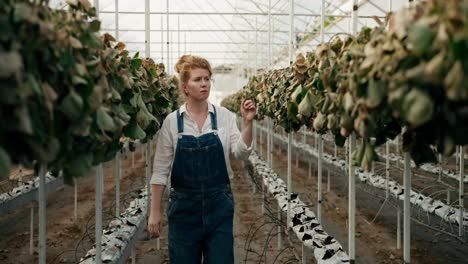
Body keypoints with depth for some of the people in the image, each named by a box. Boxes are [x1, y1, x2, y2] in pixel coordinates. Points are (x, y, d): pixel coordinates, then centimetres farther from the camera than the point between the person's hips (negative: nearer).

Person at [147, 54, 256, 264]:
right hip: (184, 204, 0)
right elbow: (160, 169, -1)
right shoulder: (172, 121, -3)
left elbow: (240, 153, -10)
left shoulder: (224, 116, -1)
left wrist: (247, 123, -24)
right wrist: (155, 211, -2)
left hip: (219, 203, 1)